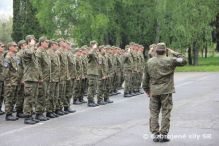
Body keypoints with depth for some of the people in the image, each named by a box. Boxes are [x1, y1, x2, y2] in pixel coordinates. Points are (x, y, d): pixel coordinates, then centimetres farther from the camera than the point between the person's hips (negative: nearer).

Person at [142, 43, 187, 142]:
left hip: (154, 91, 3)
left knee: (154, 113, 9)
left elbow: (146, 78, 7)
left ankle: (155, 134, 9)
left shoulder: (149, 62, 2)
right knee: (166, 113, 5)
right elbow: (183, 61, 6)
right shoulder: (170, 61, -7)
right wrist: (174, 53, 11)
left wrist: (147, 90, 16)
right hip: (166, 91, -2)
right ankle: (163, 135, 5)